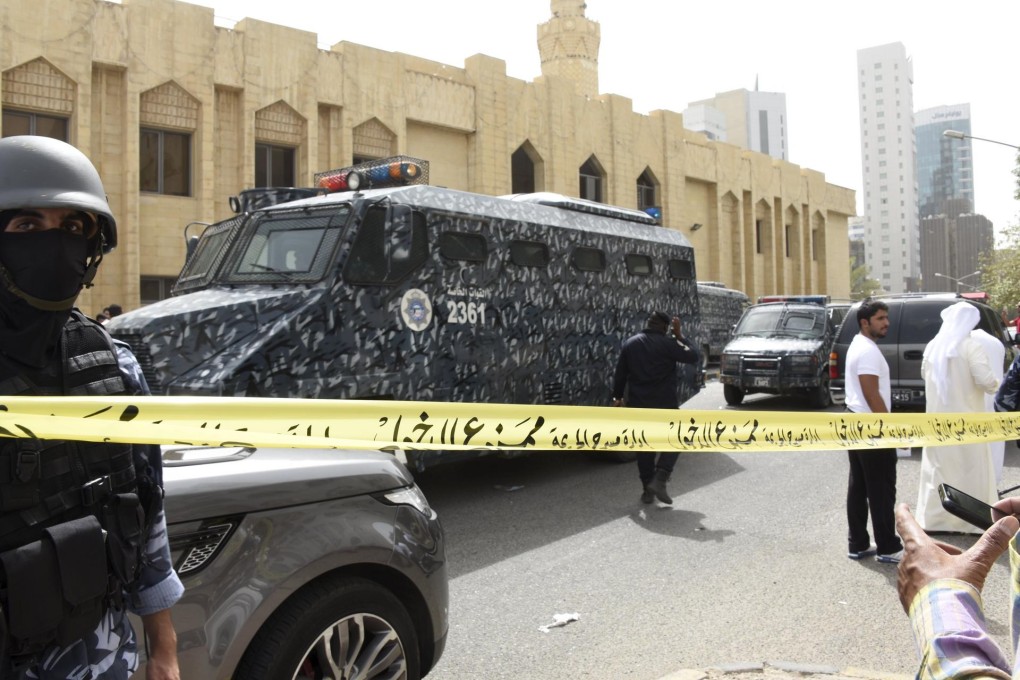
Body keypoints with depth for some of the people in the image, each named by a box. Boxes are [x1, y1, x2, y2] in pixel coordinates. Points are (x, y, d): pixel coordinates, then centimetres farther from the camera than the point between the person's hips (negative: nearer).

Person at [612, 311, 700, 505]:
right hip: (664, 403, -4)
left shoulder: (629, 344, 5)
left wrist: (618, 397, 21)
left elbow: (620, 374, 9)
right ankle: (659, 481, -4)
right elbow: (694, 357, -5)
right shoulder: (667, 343, -11)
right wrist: (679, 336, 1)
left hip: (638, 404, 4)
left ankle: (647, 490, 14)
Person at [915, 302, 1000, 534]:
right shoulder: (971, 346, -12)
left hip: (937, 419, 5)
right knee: (971, 471, 4)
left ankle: (933, 519, 16)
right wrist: (996, 385, 3)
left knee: (938, 468, 12)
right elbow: (986, 380, -18)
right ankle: (971, 522, 9)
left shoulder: (933, 346, 5)